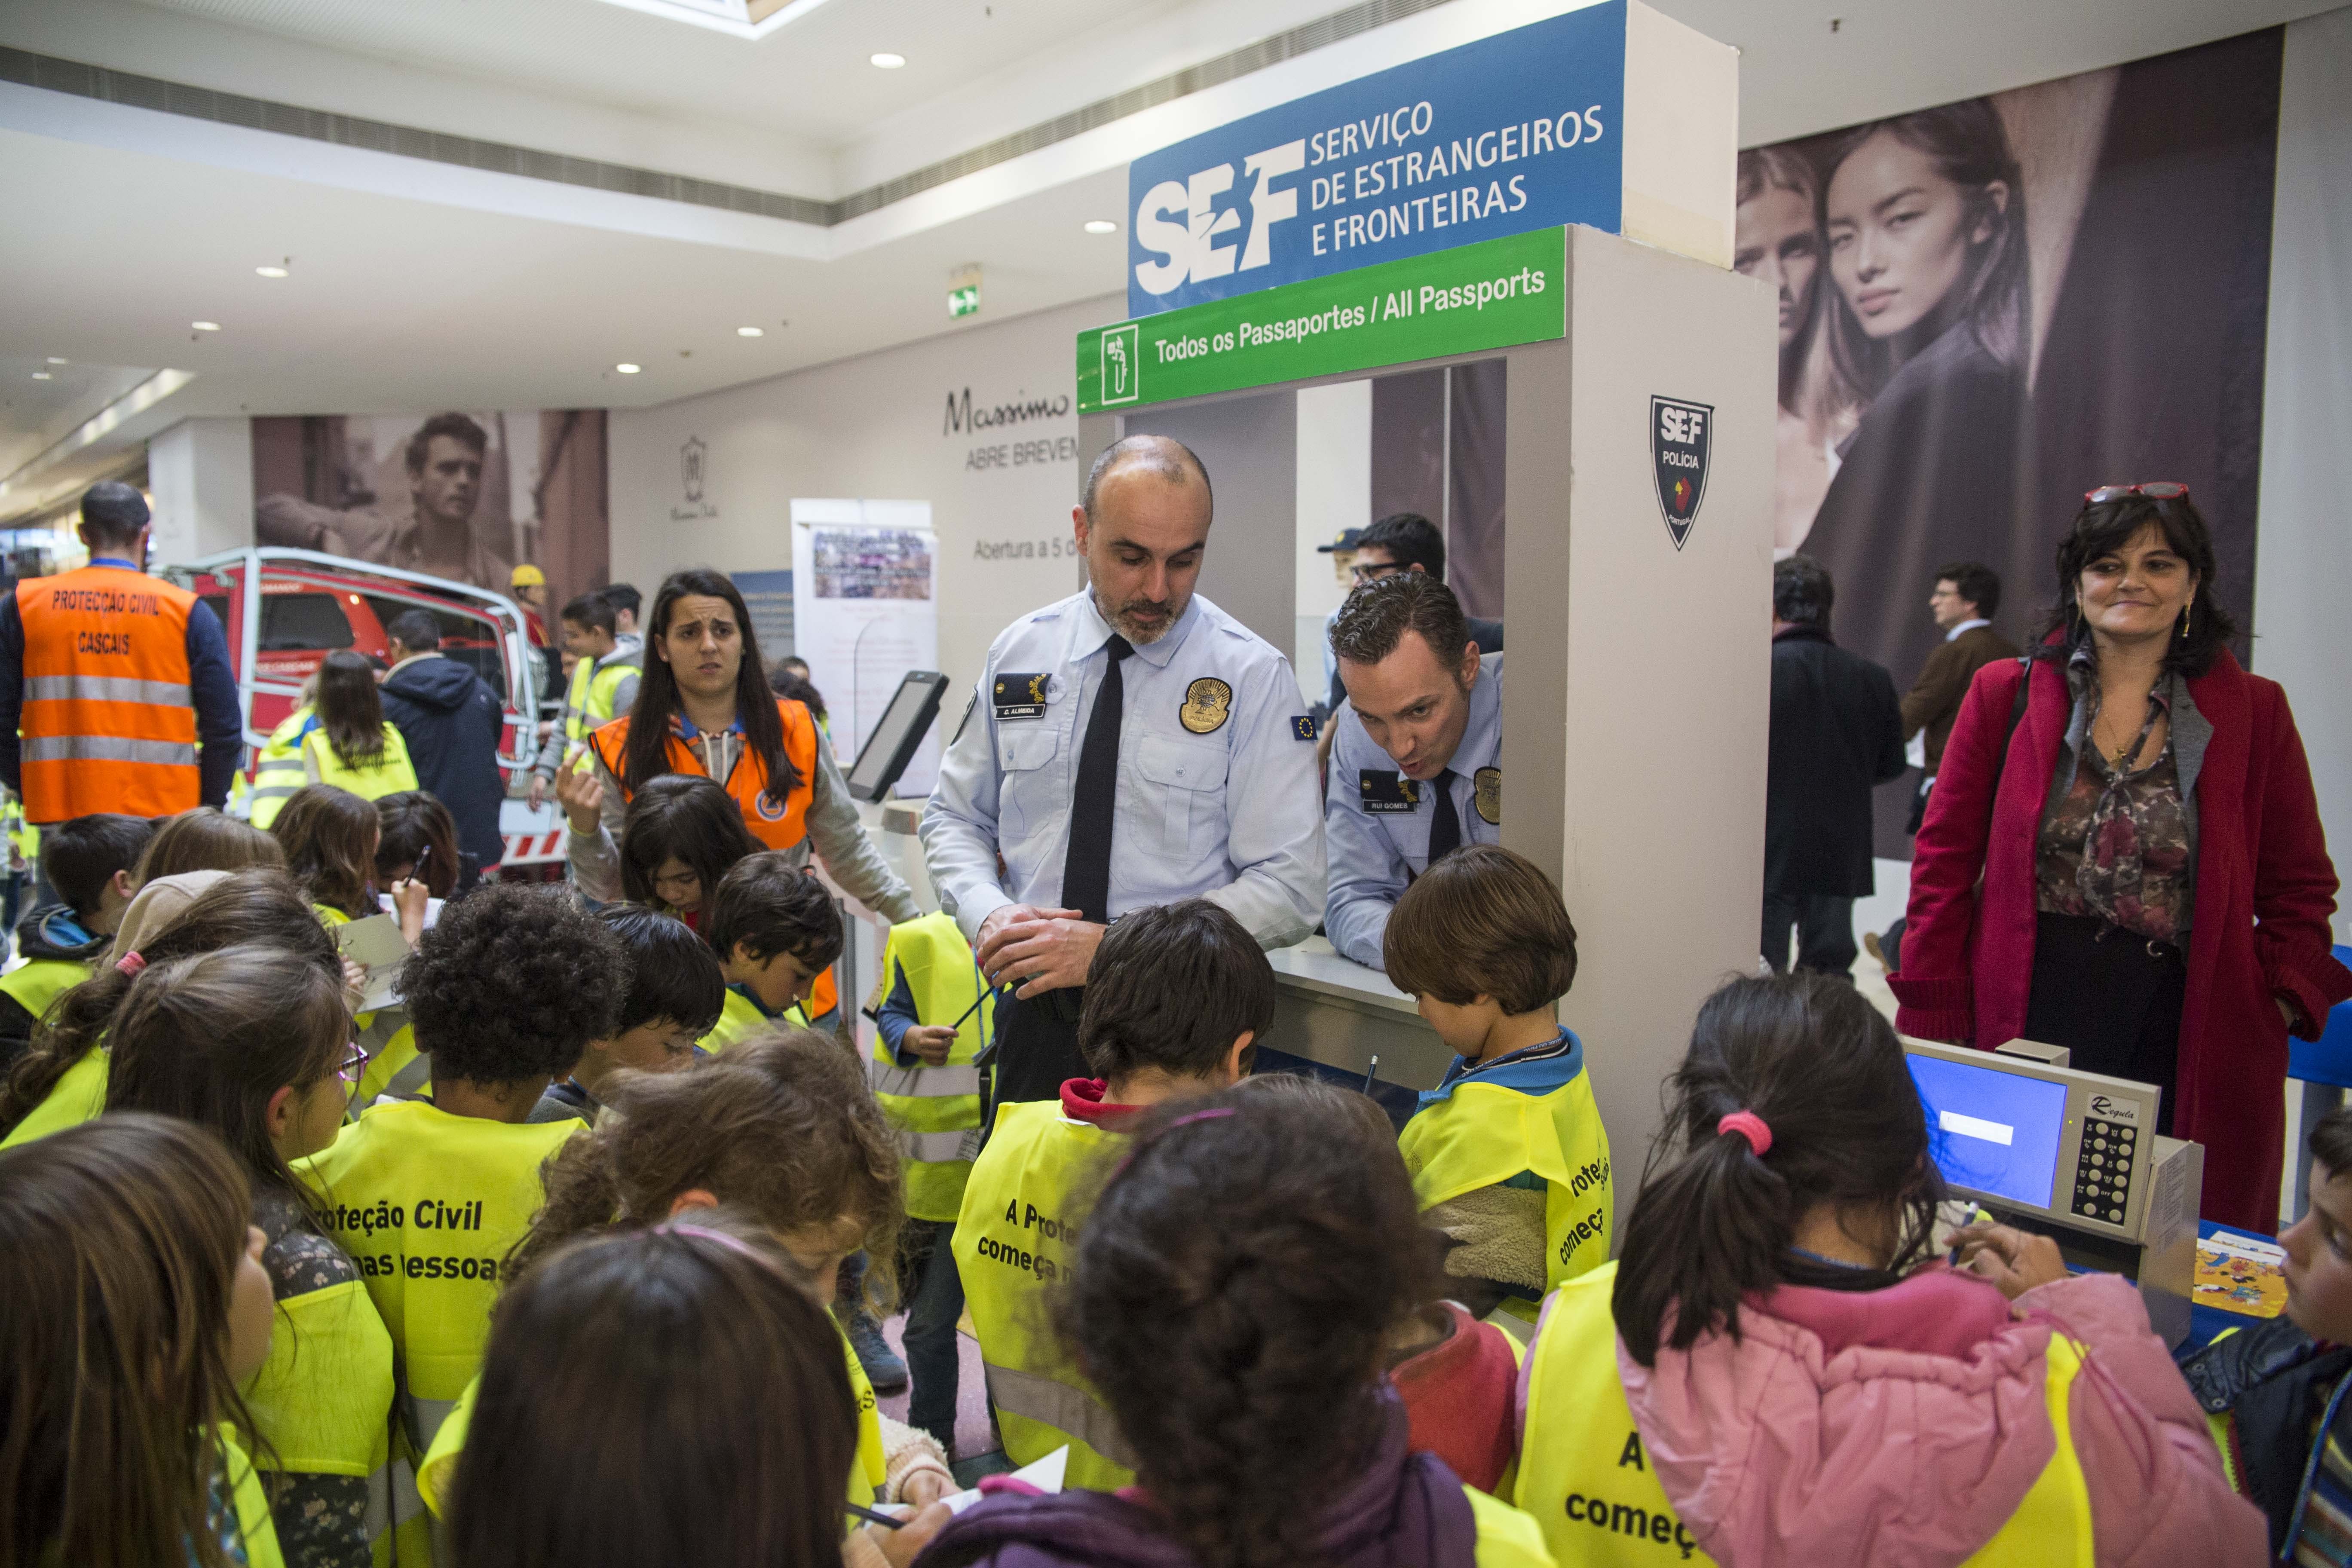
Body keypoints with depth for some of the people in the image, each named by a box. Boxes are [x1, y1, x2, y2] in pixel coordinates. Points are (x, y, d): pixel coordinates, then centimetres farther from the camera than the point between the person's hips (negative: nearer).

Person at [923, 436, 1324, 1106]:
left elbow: (1290, 888, -14)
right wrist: (987, 913, -12)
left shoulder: (1253, 675, -10)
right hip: (1034, 1018, 3)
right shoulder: (1018, 653, 2)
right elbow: (955, 818, 10)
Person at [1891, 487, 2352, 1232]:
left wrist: (2279, 1008, -3)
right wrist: (1933, 1030, 0)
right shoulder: (2005, 694, 5)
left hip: (2186, 1040, 1)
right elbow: (1945, 862, 4)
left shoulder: (2253, 711, 7)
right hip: (2023, 1028, 0)